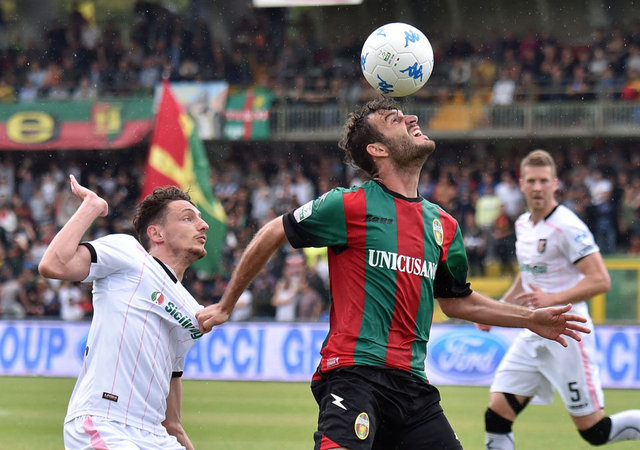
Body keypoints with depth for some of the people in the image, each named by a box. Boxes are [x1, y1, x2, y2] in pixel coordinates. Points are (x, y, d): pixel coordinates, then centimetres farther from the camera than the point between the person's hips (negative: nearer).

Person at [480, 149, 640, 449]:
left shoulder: (567, 227, -15)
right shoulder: (523, 224, 10)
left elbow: (600, 281, -21)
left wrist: (552, 298, -28)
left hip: (566, 335, -7)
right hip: (533, 335, 7)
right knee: (496, 416, -5)